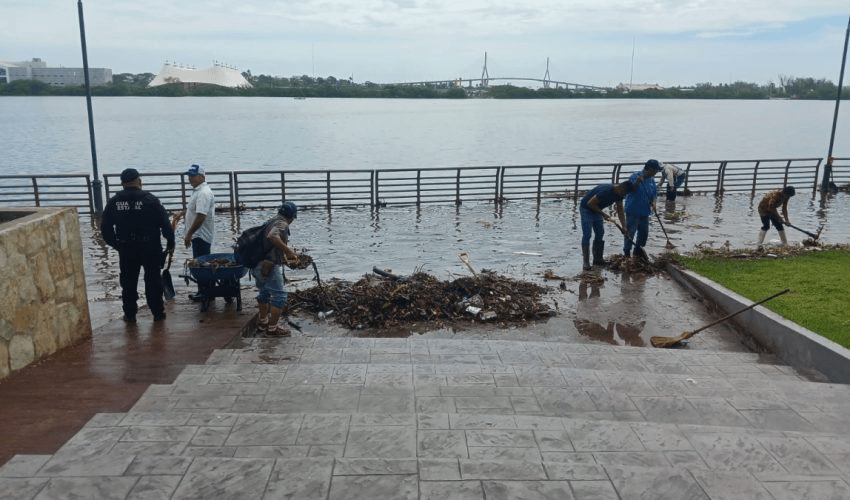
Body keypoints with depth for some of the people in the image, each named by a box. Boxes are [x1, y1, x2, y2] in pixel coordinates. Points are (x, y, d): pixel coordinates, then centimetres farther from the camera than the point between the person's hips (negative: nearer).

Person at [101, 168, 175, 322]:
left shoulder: (113, 202, 0)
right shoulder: (150, 200, -9)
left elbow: (105, 228, 5)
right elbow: (165, 224, -10)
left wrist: (116, 244, 16)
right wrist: (170, 242, 0)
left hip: (126, 250, 2)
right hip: (150, 248, -2)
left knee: (128, 281, 13)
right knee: (153, 280, 7)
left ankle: (130, 314, 18)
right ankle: (158, 312, 12)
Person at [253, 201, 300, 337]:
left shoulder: (271, 221, 19)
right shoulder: (282, 224, -11)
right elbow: (272, 237, -31)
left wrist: (285, 257, 34)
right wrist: (288, 251, -25)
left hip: (258, 266, 10)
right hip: (270, 267, -10)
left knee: (264, 293, 26)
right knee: (279, 295, -1)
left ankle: (262, 323, 40)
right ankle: (272, 328, 3)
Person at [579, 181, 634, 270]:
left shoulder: (619, 194, -6)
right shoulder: (606, 191, -33)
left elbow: (620, 211, 2)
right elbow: (590, 203, -28)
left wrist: (624, 227, -4)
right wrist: (603, 214, -19)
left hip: (596, 210, 9)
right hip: (586, 209, -9)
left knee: (600, 233, 8)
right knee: (587, 235, -13)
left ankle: (597, 259, 17)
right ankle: (585, 262, -11)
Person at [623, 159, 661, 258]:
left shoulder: (651, 181, 12)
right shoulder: (635, 176, -9)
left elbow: (654, 194, 16)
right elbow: (629, 189, -15)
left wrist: (653, 203, -4)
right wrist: (637, 182, -32)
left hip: (645, 211, 7)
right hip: (633, 210, -7)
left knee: (644, 233, 12)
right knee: (630, 232, -8)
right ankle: (627, 252, 0)